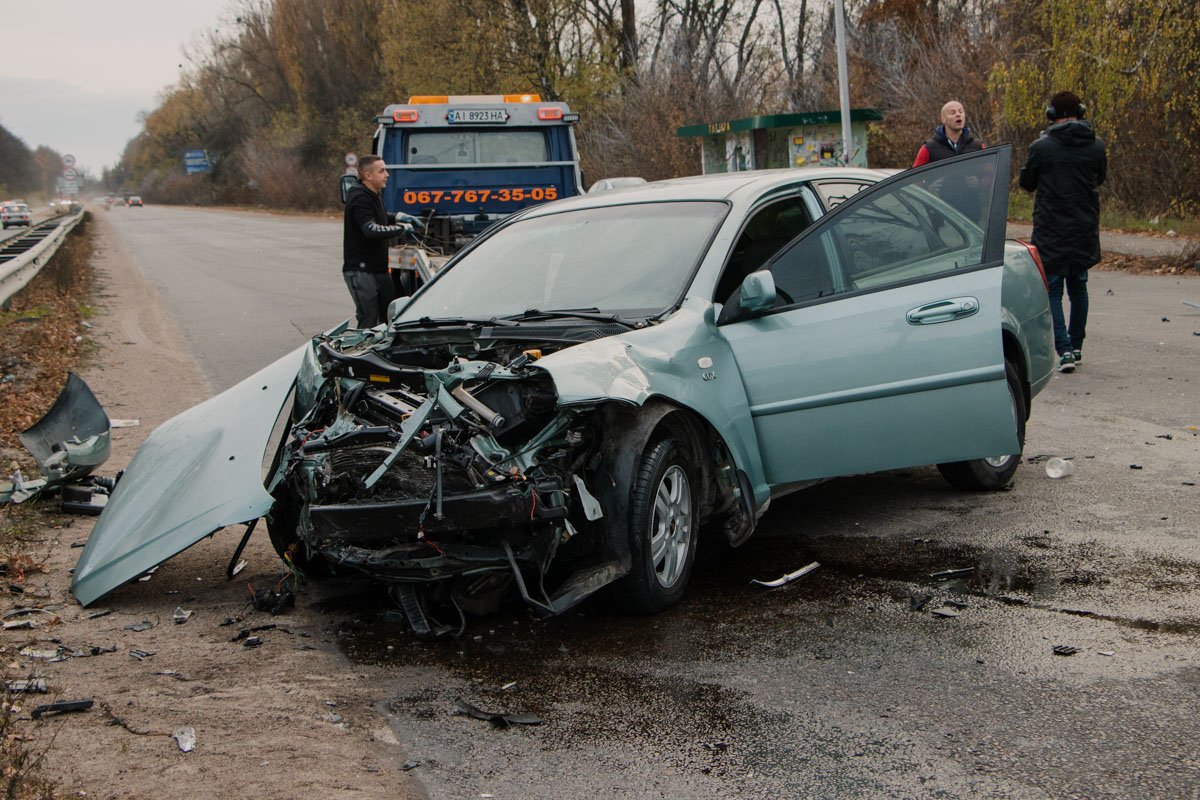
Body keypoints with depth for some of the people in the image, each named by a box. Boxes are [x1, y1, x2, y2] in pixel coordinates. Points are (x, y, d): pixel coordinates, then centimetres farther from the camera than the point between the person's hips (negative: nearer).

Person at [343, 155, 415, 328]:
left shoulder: (374, 195, 12)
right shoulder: (359, 198, -19)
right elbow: (371, 230, -31)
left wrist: (396, 217, 12)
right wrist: (402, 229, -22)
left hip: (379, 268, 10)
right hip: (360, 270, -10)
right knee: (369, 320, -10)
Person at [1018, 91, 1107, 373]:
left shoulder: (1042, 147, -12)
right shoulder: (1096, 146, -1)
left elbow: (1026, 183, 1)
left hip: (1051, 230, -4)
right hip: (1086, 229, 4)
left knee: (1052, 290, 0)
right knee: (1078, 286, 18)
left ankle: (1064, 350, -13)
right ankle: (1076, 347, 25)